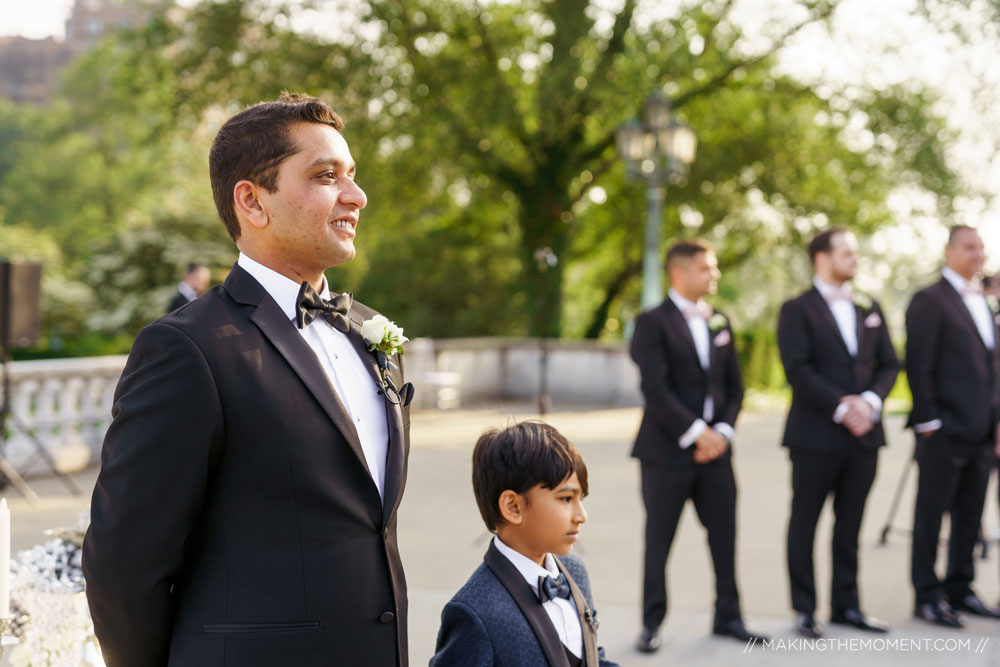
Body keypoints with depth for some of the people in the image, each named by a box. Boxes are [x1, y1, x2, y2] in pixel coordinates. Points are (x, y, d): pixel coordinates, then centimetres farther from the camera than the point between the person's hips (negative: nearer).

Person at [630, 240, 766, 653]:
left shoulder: (720, 323, 13)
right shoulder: (653, 323, -6)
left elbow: (734, 387, 13)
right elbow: (655, 390, -14)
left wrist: (722, 431, -3)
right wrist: (696, 433, -15)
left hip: (714, 448, 5)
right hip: (667, 451, -5)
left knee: (724, 537, 7)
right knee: (658, 541, 3)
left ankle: (727, 617, 21)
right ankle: (651, 624, 15)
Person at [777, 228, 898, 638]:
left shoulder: (869, 309, 15)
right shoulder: (798, 310, -3)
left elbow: (889, 365, 11)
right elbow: (798, 370, -12)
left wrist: (869, 401, -8)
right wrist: (841, 407, -17)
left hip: (863, 434, 5)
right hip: (815, 435, -5)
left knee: (850, 524, 11)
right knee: (804, 523, 3)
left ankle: (846, 605, 20)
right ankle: (804, 610, 10)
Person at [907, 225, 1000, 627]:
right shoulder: (930, 301, -7)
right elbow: (918, 365, -12)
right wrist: (928, 422, -14)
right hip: (944, 432, -7)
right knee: (930, 514, 1)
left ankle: (960, 590, 22)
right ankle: (927, 597, 9)